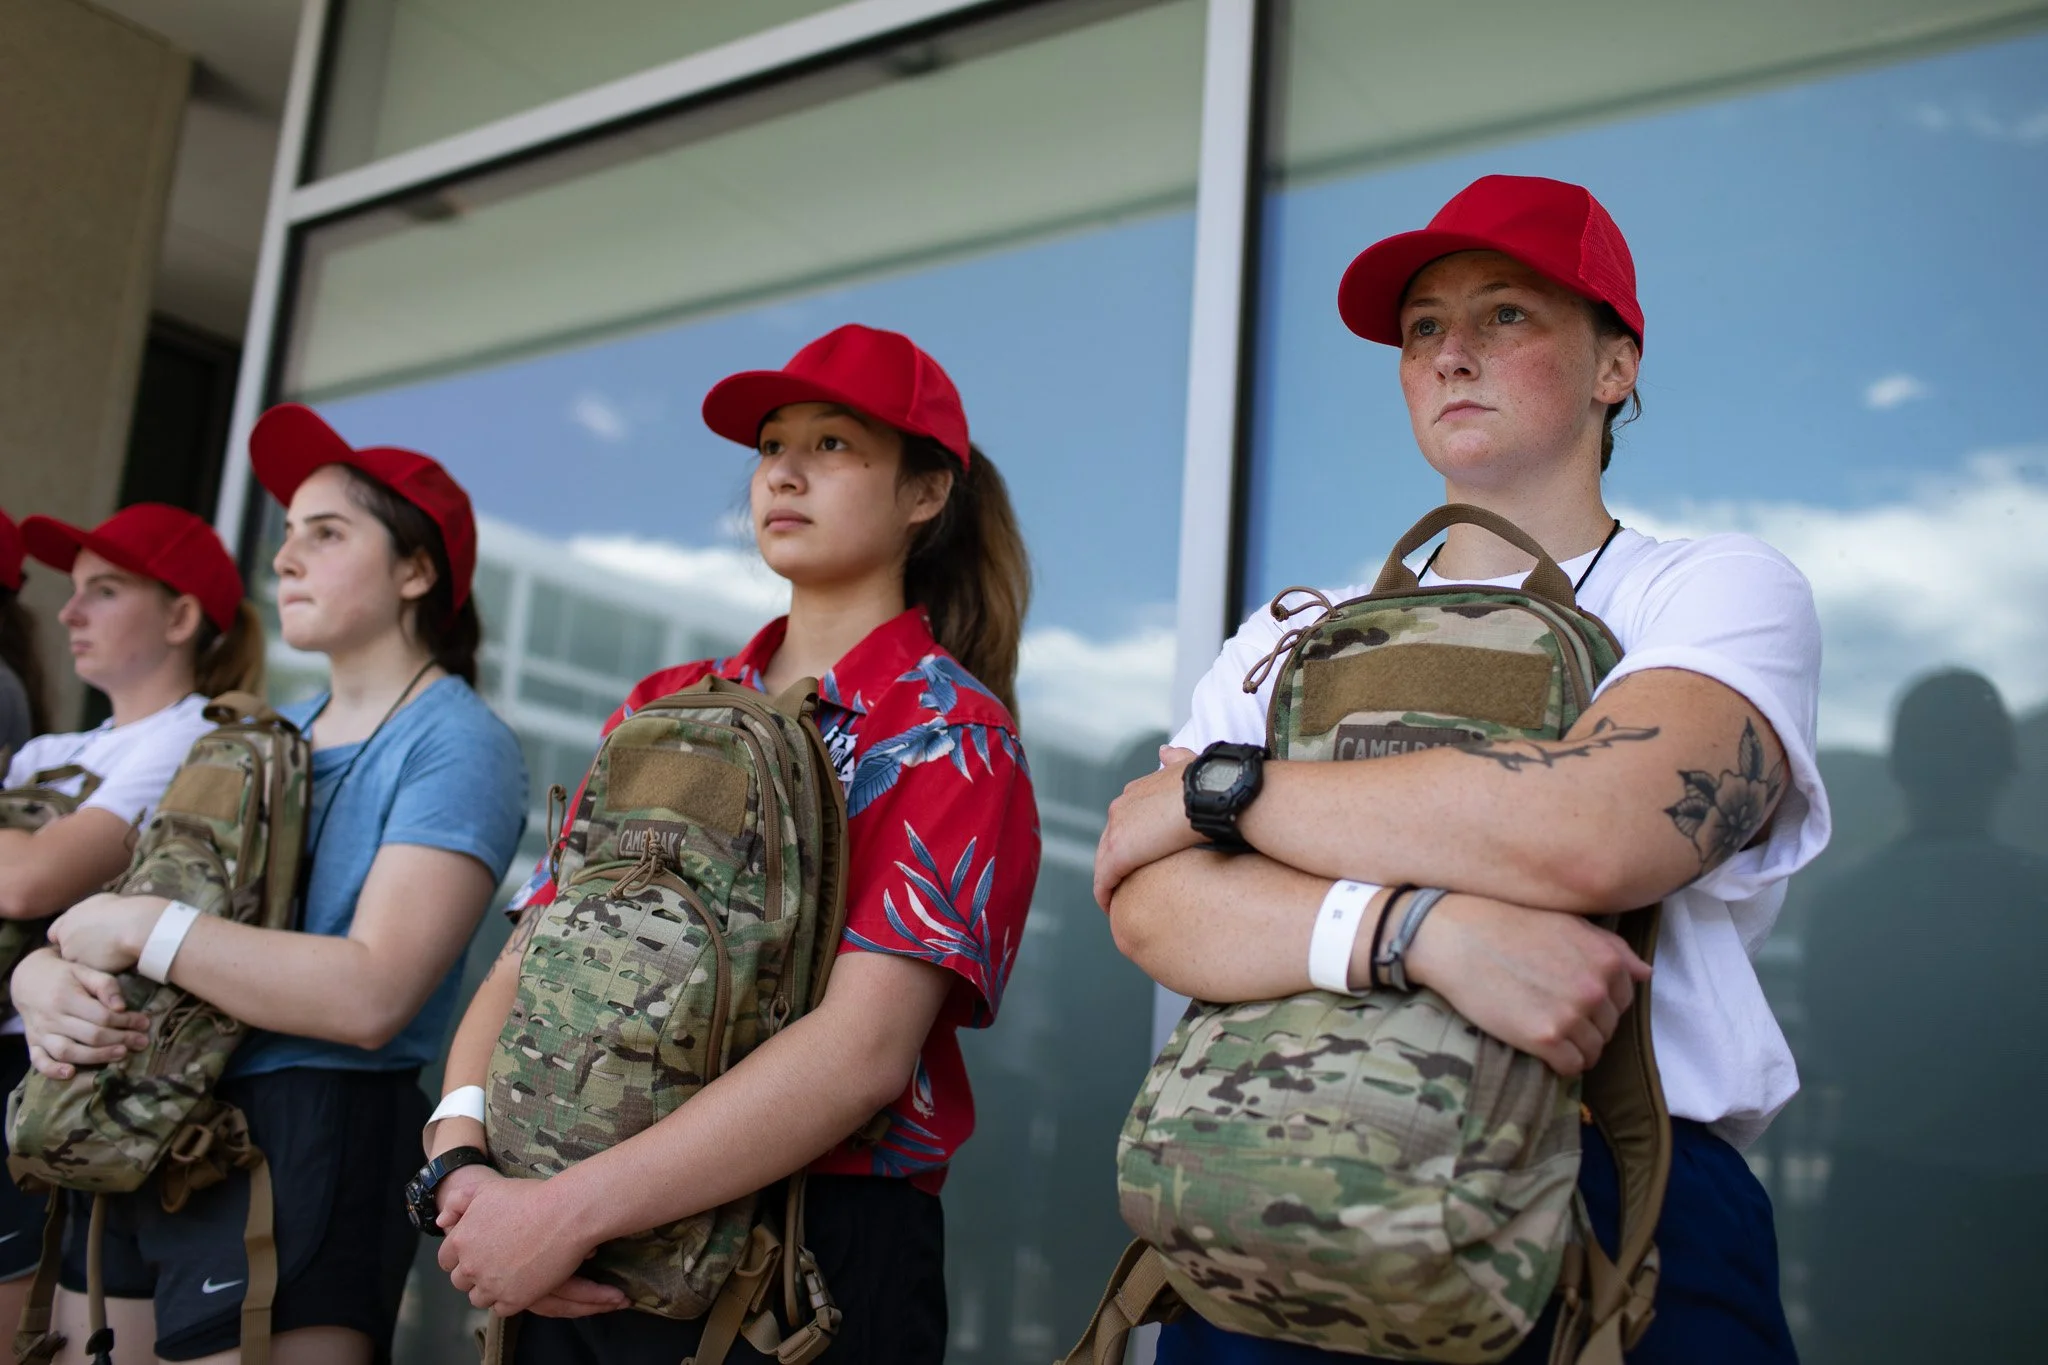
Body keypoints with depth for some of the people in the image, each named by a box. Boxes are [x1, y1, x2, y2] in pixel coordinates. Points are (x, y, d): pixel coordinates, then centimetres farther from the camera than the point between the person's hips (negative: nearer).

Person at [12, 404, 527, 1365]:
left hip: (303, 1143, -7)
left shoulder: (454, 742, -10)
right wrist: (45, 982, -9)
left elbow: (371, 996, -22)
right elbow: (79, 920, 14)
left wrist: (139, 927, -15)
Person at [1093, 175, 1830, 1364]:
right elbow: (1149, 907, -4)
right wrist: (1425, 930, -21)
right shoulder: (1292, 640, 12)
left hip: (1622, 1189, 0)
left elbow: (1592, 833, -18)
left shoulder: (1723, 592, 4)